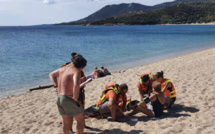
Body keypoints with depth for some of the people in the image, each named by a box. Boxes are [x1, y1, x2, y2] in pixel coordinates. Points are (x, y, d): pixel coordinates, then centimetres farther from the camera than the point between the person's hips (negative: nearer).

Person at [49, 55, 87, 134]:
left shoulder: (63, 68, 9)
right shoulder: (76, 71, -16)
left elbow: (51, 75, 26)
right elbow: (76, 84, -35)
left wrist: (57, 86, 16)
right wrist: (75, 99, -21)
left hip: (59, 98, 8)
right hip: (68, 99, -8)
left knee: (66, 122, 23)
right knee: (81, 120, 8)